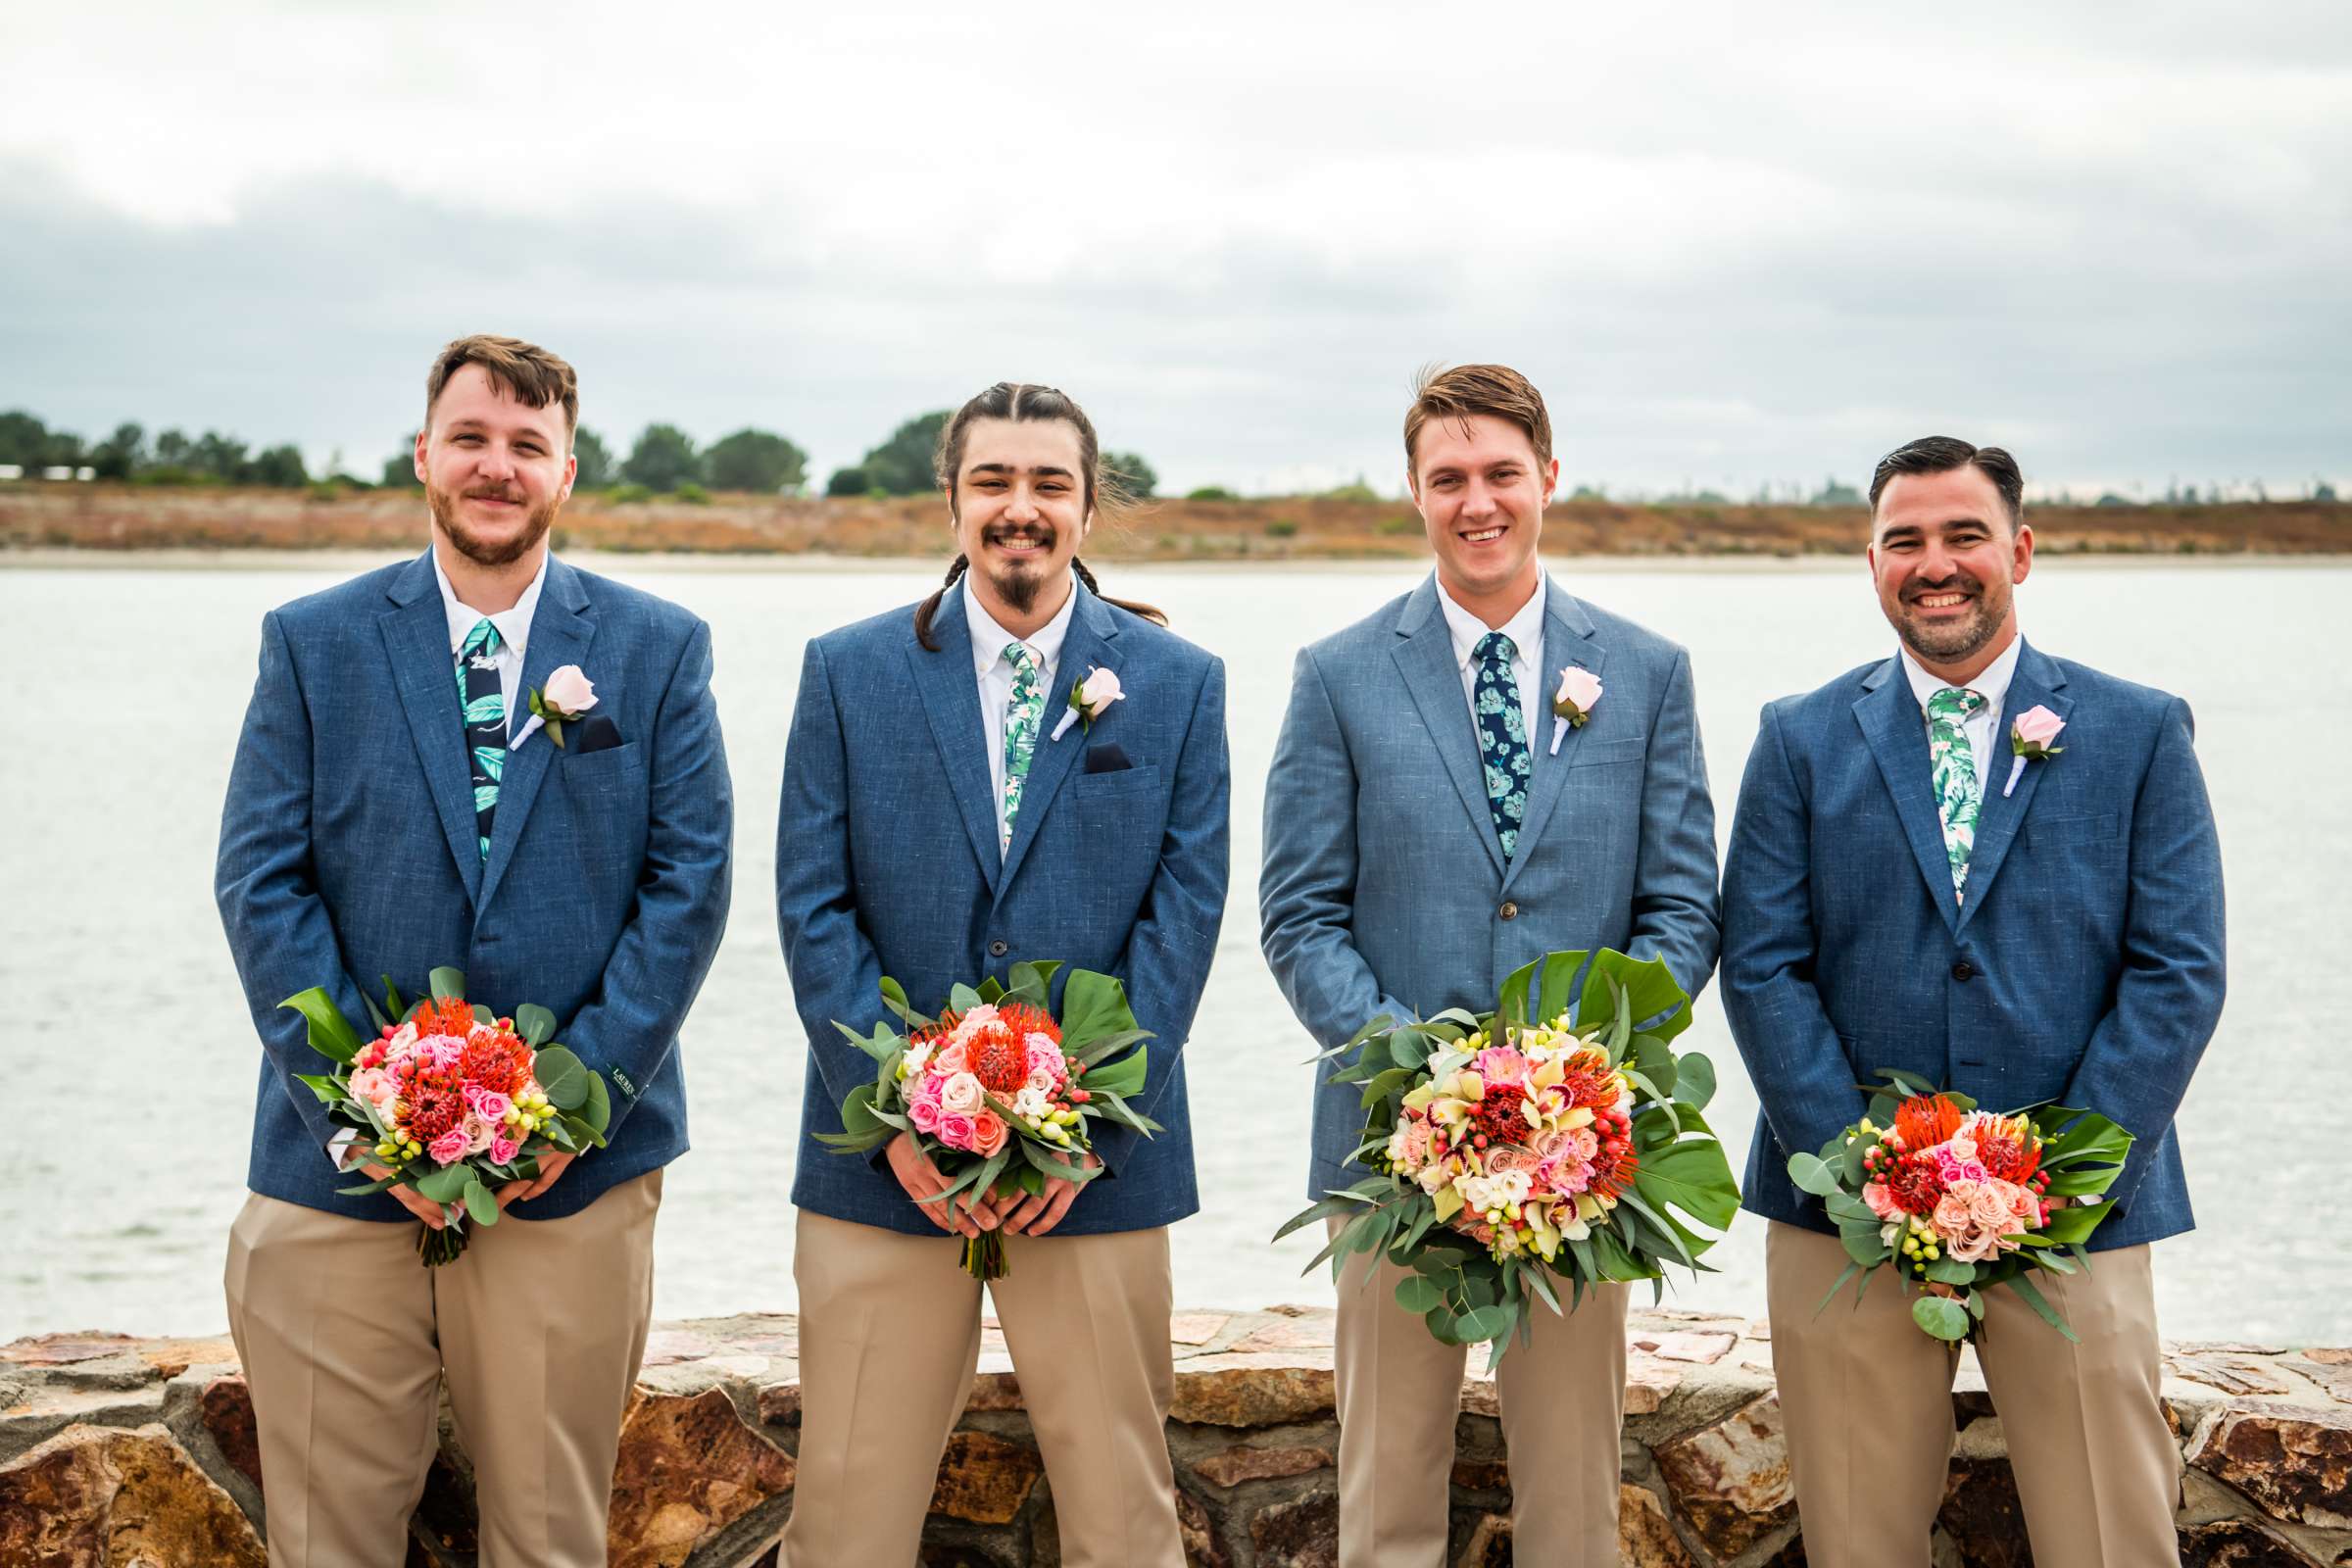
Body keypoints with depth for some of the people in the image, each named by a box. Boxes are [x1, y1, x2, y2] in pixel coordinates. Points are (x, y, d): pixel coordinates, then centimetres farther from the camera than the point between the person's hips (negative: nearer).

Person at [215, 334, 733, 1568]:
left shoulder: (659, 650, 5)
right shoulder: (311, 642, 5)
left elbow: (690, 880, 0)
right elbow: (262, 883, 0)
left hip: (574, 1172, 0)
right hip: (342, 1166, 0)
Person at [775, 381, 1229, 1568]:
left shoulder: (1178, 684, 5)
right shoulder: (849, 671, 4)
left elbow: (1185, 913, 0)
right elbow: (813, 907, 0)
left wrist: (1089, 1125, -9)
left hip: (1097, 1162, 0)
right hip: (885, 1160, 0)